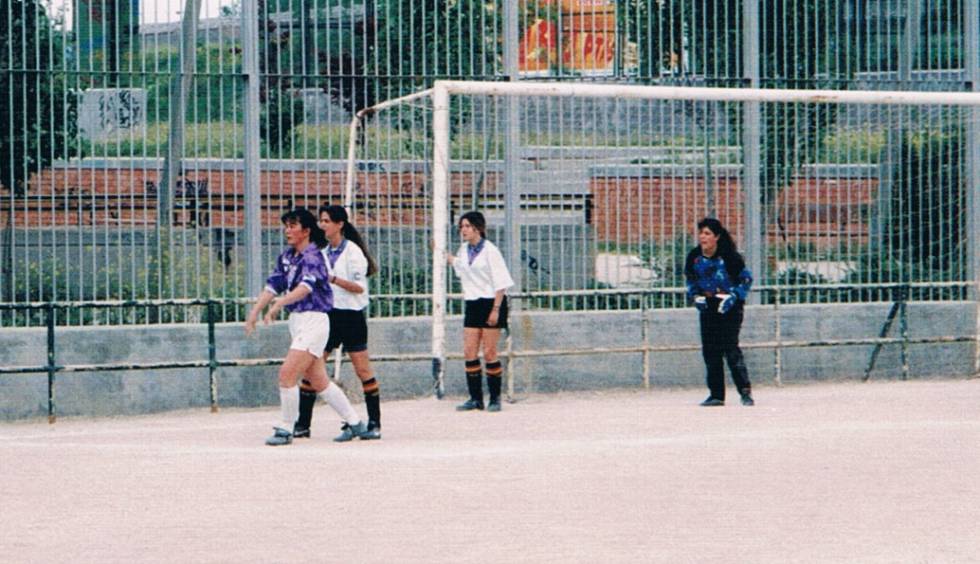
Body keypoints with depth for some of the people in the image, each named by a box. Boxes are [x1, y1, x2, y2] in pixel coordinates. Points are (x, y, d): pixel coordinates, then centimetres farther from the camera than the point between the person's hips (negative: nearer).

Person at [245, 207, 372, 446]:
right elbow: (273, 285, 13)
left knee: (287, 374, -14)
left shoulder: (312, 257, -14)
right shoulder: (286, 256, 11)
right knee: (319, 381, 12)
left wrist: (278, 304, -44)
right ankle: (356, 423, 22)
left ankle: (285, 429, -4)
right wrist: (255, 311, 2)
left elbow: (306, 286, -30)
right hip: (297, 321, 9)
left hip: (314, 319, -9)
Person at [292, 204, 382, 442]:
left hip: (351, 315, -6)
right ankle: (302, 424, 5)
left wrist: (334, 279, -25)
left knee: (363, 370, -2)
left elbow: (359, 286, -15)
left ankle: (374, 424, 4)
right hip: (327, 313, 6)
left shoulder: (352, 251, -8)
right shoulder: (323, 253, 11)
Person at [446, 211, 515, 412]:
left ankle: (495, 398, 5)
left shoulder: (490, 250, -12)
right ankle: (475, 398, 6)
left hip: (491, 303, -7)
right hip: (472, 304, 7)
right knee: (469, 353, 0)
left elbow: (500, 282, -13)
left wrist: (496, 309, -18)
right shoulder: (464, 250, 9)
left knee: (489, 353, -4)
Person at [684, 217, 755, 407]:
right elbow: (691, 280, 16)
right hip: (708, 306, 5)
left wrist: (734, 296, -16)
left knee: (730, 347, -15)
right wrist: (695, 296, -1)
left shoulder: (729, 256, -14)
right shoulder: (694, 257, 0)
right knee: (710, 350, 4)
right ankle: (716, 394, 12)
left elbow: (746, 278, -5)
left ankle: (745, 391, -14)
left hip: (730, 307, -5)